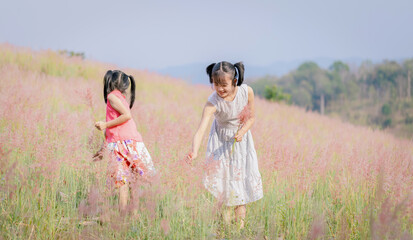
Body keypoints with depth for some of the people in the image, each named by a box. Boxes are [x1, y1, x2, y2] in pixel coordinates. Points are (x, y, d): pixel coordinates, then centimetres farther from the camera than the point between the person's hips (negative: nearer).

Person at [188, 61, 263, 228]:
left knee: (242, 178, 4)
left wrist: (242, 131, -26)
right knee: (222, 178, -6)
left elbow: (251, 117, -5)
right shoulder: (213, 102, -30)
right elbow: (201, 129, -40)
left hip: (241, 139, 2)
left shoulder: (247, 92, -22)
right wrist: (194, 152, -56)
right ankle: (225, 225, 7)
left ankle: (240, 224, 13)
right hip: (221, 140, -2)